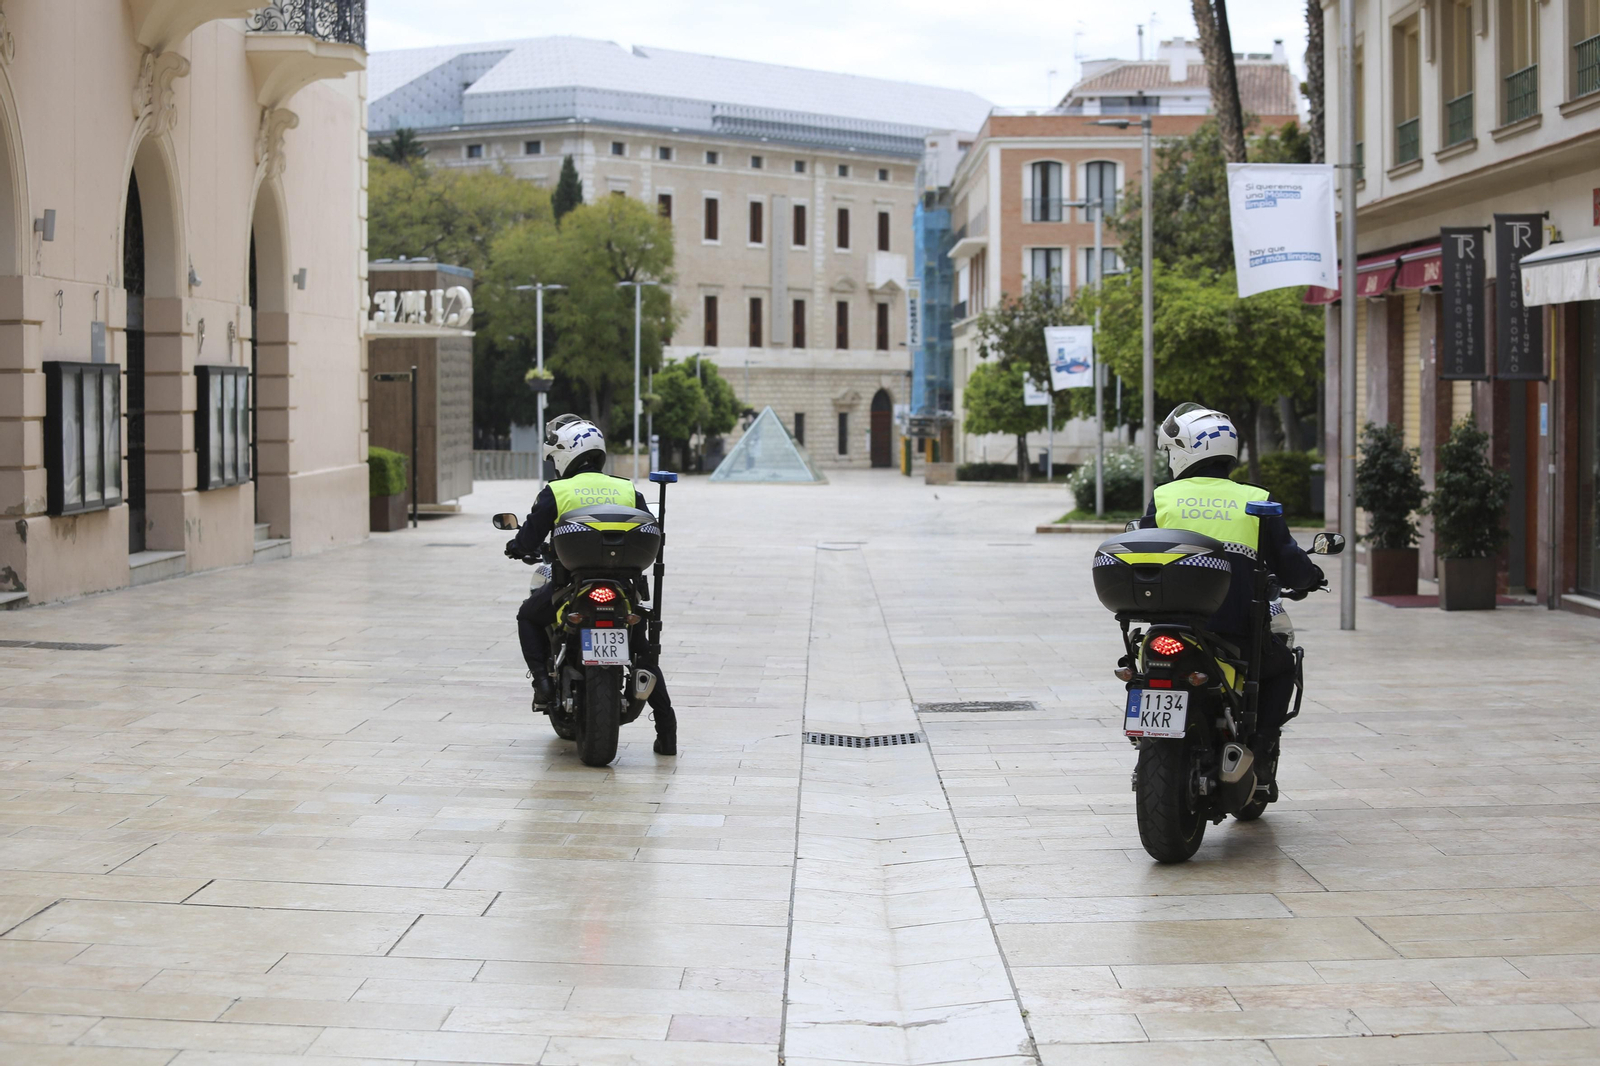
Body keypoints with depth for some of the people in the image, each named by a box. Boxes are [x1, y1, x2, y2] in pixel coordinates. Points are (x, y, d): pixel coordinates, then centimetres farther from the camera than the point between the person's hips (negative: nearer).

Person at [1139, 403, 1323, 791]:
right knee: (1282, 664, 29)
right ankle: (1261, 752, 12)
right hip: (1236, 634, -1)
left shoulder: (1163, 498, 7)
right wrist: (1310, 575, 27)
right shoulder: (1256, 501, 4)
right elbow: (1290, 568, 3)